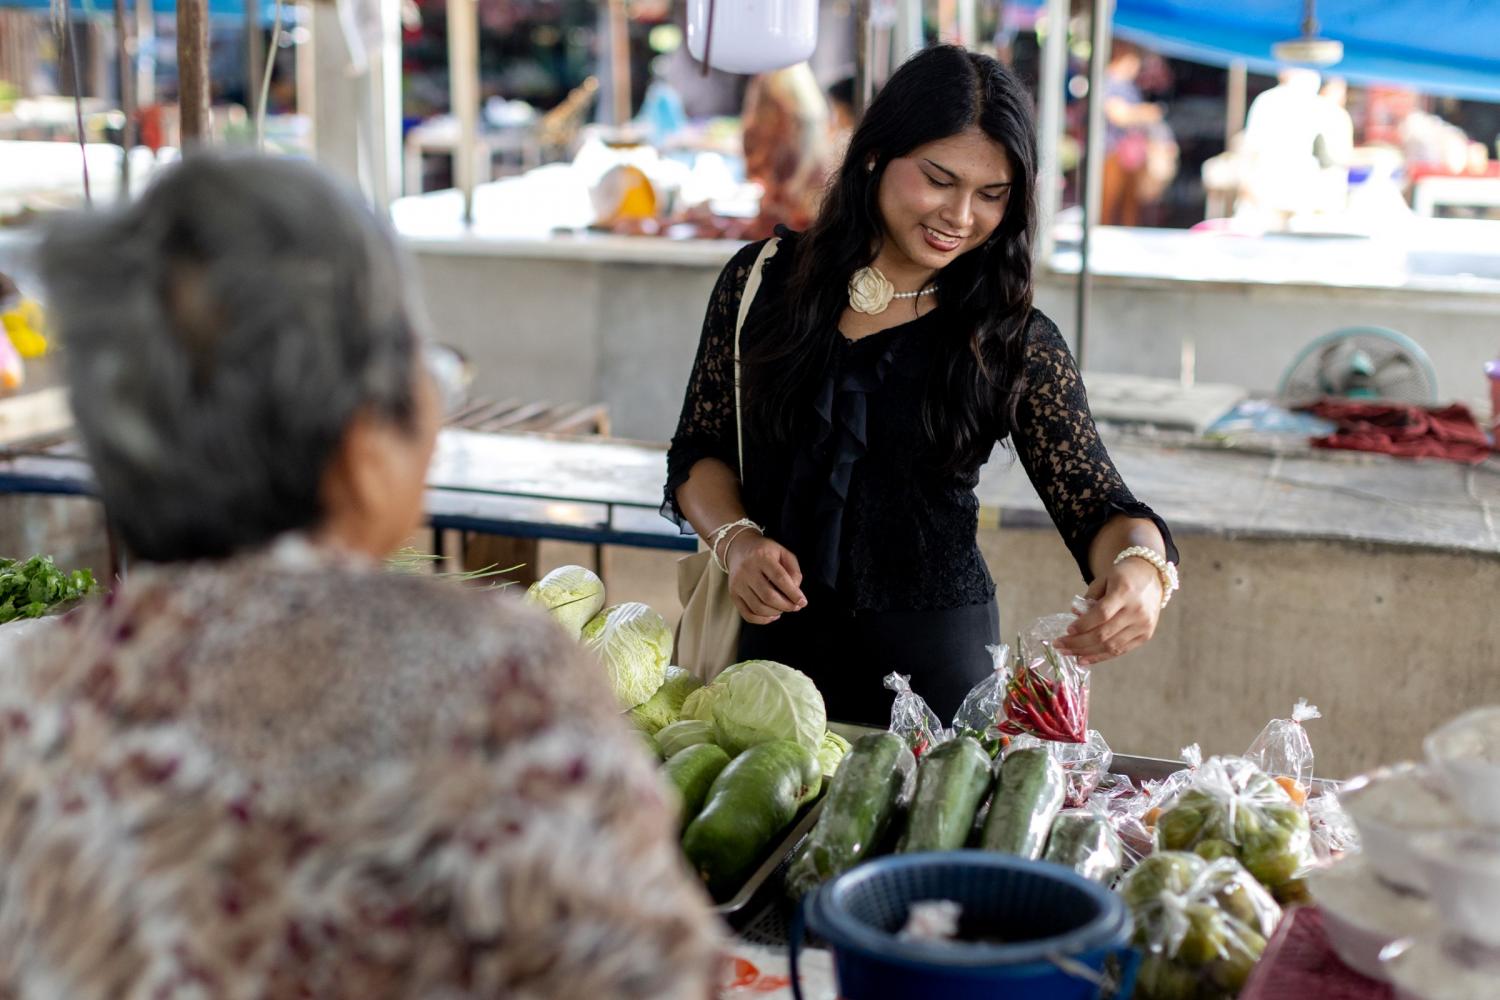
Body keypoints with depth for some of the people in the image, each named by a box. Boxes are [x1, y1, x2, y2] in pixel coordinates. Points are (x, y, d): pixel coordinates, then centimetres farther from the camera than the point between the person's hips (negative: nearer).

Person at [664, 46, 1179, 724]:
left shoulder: (1011, 341, -5)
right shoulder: (764, 281, -2)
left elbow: (1097, 507, -9)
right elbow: (699, 453, 4)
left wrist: (1140, 566, -31)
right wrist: (737, 539, -15)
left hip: (932, 665, -1)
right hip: (773, 644, 2)